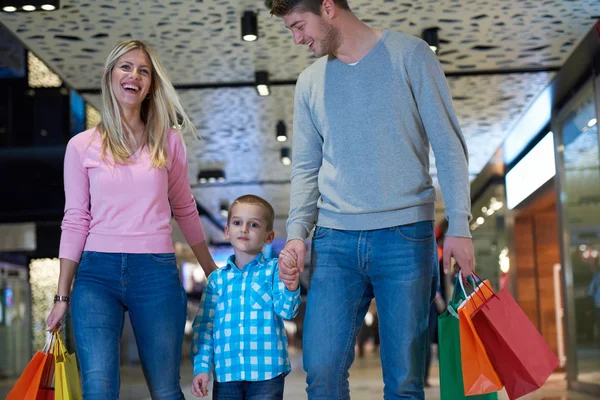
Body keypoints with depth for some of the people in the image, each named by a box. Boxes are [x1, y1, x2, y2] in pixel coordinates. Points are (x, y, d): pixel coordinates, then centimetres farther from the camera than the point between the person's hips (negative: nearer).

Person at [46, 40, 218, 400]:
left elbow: (184, 209, 18)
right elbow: (75, 222, 6)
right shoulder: (83, 146, 6)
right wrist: (62, 296, 4)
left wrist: (213, 271, 24)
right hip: (97, 273, -1)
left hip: (157, 273, 1)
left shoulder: (169, 142, 8)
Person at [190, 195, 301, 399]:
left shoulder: (274, 270, 0)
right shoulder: (217, 279, 7)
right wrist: (201, 367, 1)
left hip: (267, 373, -2)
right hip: (226, 374, 3)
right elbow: (204, 325, 9)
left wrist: (291, 287, -30)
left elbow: (286, 310, -9)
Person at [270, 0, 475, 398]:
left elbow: (449, 146, 0)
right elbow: (306, 168, 16)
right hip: (335, 241, 3)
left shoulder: (409, 54, 2)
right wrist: (297, 232, 0)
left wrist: (459, 226, -8)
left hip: (405, 235, -3)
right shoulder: (309, 81, 14)